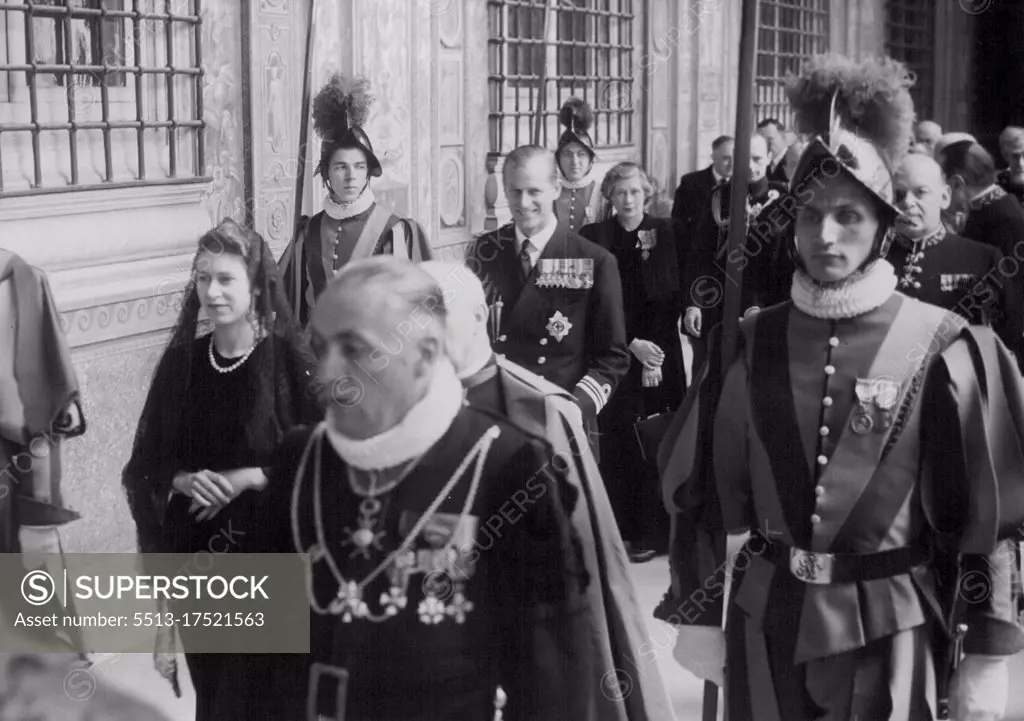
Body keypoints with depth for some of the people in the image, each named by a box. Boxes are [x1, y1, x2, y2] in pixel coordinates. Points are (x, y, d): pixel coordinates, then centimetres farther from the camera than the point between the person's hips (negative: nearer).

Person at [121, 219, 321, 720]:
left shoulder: (289, 360, -10)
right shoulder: (181, 362, 3)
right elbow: (147, 463, 7)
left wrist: (245, 480, -17)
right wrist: (185, 481, -12)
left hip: (267, 547, -4)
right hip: (196, 550, 4)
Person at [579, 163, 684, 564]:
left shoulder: (666, 233, 3)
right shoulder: (593, 238, 2)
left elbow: (674, 295, 1)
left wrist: (655, 353, -10)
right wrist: (633, 345, -11)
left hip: (661, 356, 0)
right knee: (618, 443, 0)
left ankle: (652, 532, 7)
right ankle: (621, 527, 9)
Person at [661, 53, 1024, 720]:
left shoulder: (941, 347, -9)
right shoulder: (754, 341, 0)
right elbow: (709, 490, 5)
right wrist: (700, 615, 6)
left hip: (891, 633, -2)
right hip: (765, 625, 3)